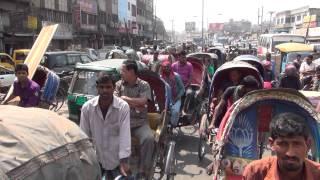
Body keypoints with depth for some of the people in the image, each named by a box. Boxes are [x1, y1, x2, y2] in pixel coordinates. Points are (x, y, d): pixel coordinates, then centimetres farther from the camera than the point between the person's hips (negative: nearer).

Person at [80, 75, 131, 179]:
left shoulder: (123, 107, -15)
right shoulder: (87, 107, -10)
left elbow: (125, 135, -18)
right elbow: (84, 135, -4)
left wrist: (124, 161, -22)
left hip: (116, 159, -1)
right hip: (94, 158, 2)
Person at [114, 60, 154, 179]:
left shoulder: (144, 85, 0)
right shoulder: (119, 84, 8)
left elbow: (142, 102, -14)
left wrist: (124, 98, -5)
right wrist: (135, 104, -11)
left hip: (139, 122, -2)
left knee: (148, 139, -29)